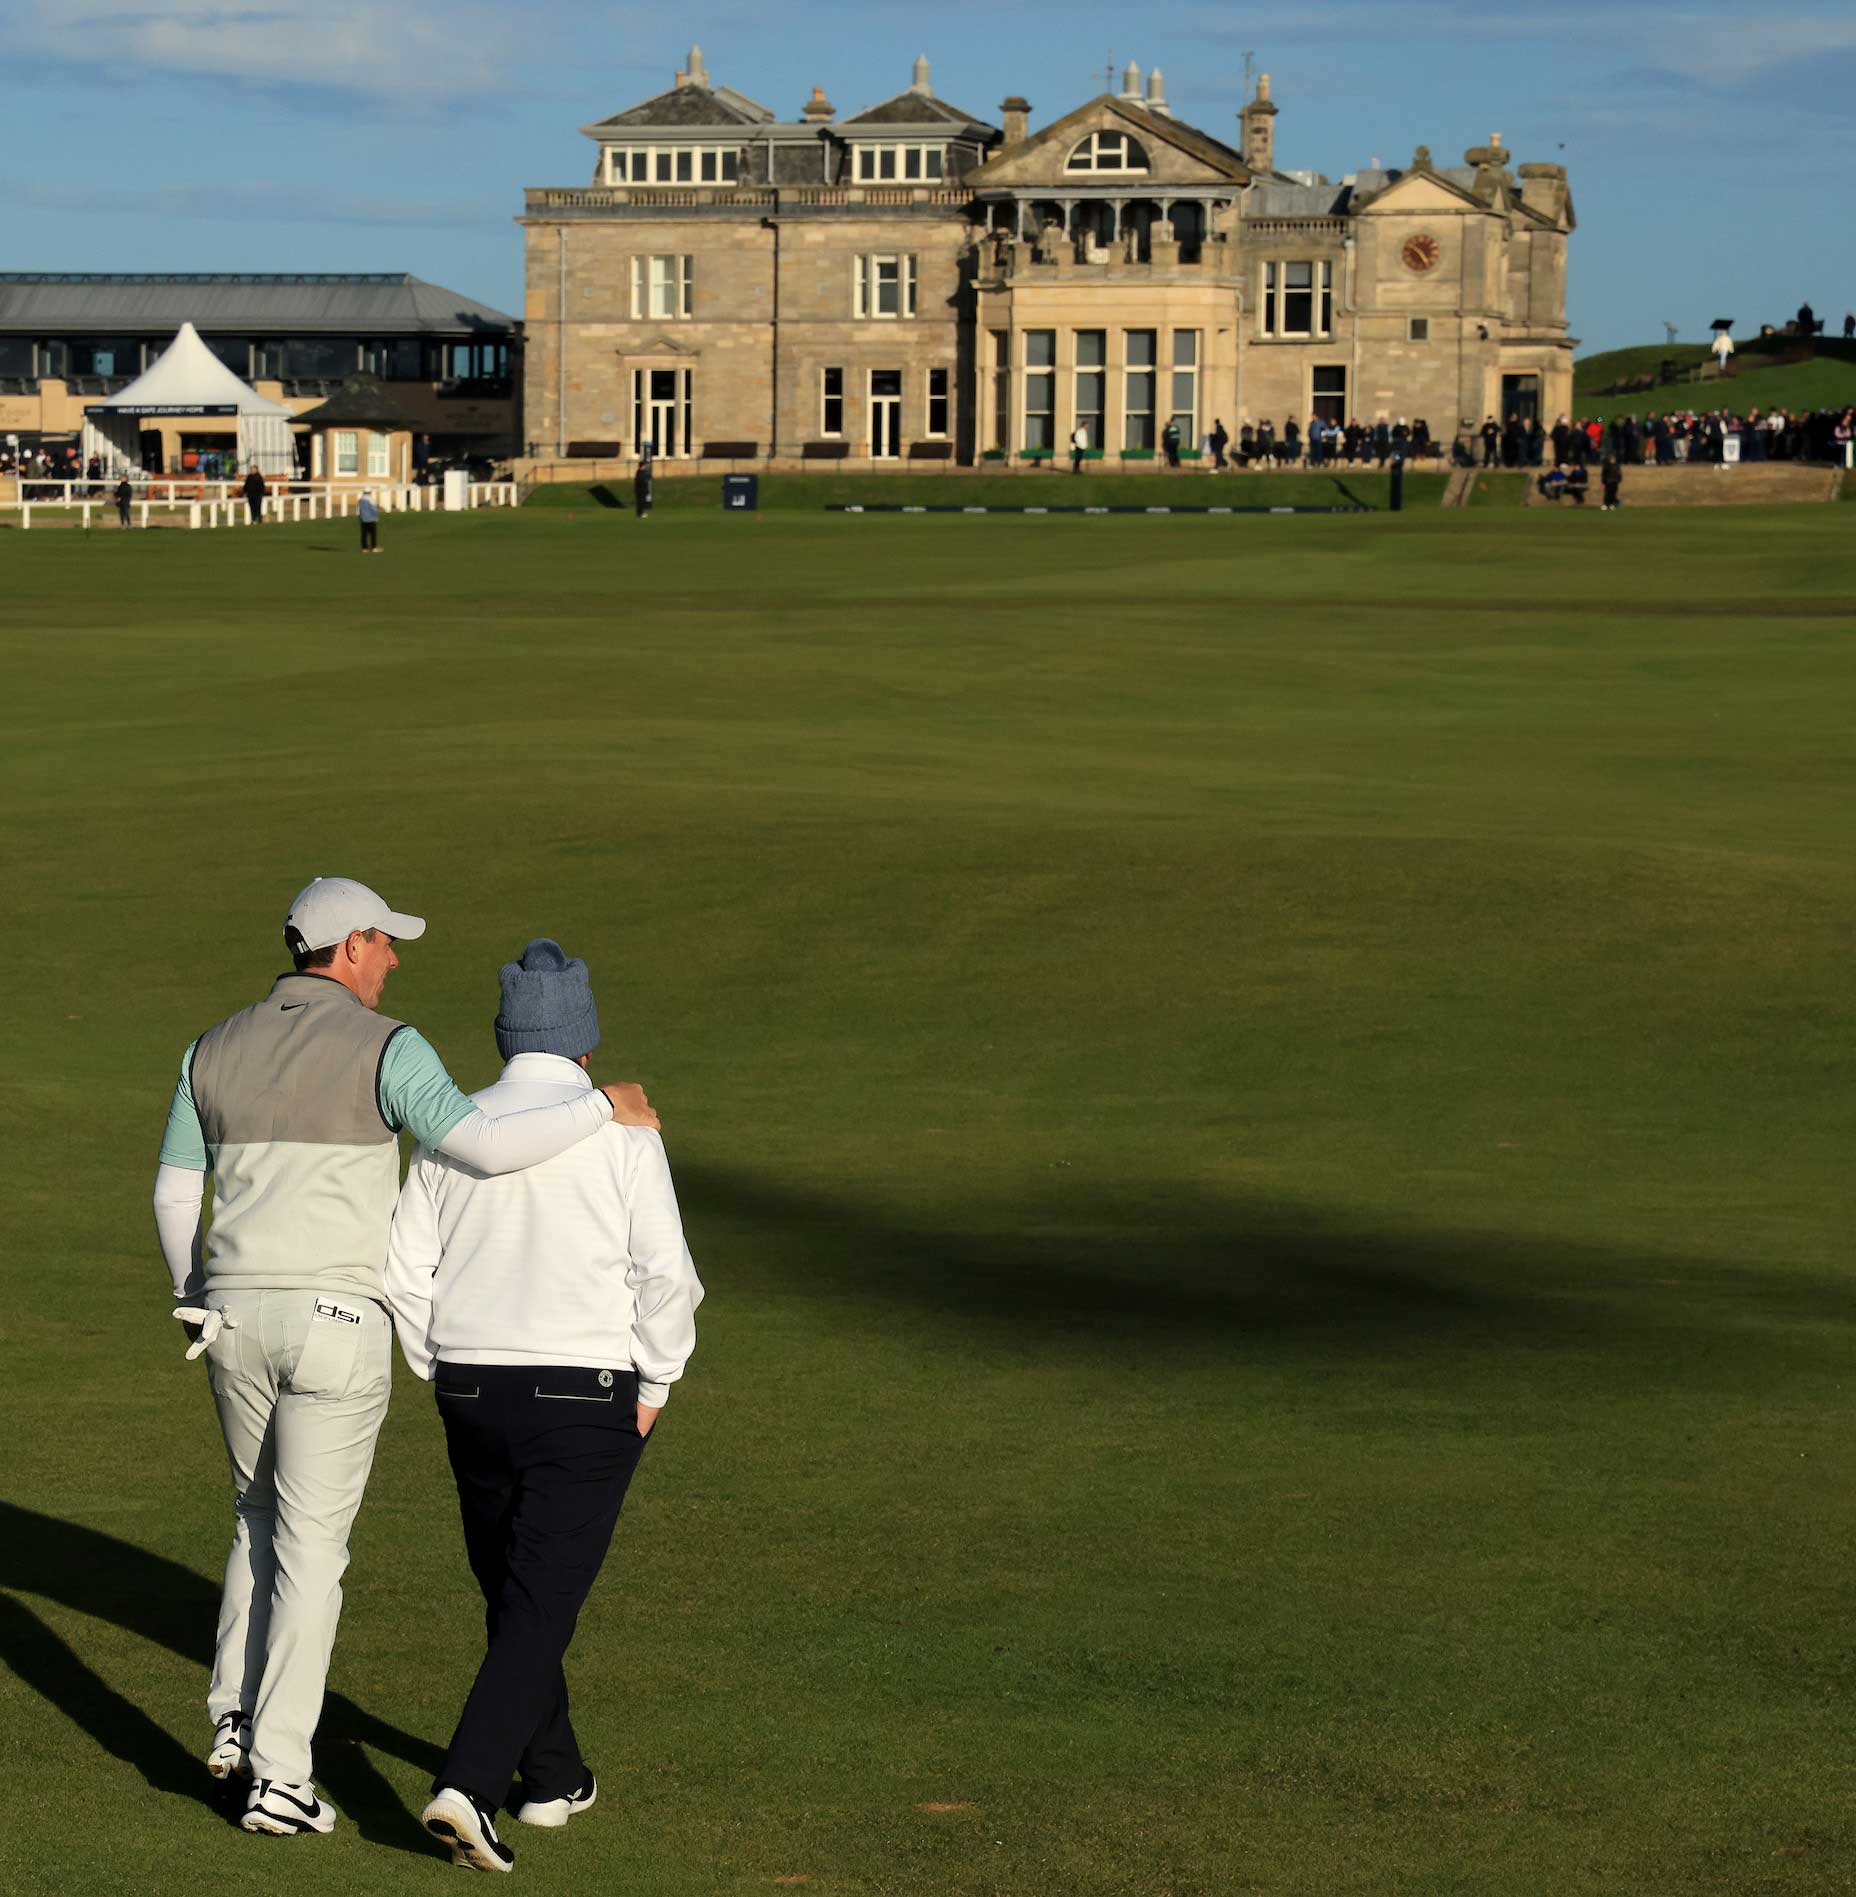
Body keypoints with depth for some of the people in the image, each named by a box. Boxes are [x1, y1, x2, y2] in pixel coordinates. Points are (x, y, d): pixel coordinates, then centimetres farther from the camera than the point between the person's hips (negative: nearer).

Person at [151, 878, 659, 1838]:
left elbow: (174, 1195, 12)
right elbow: (482, 1146, -23)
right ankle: (277, 1776, -1)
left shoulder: (214, 1050, 7)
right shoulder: (384, 1048, -10)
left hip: (236, 1319, 5)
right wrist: (606, 1108, -11)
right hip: (335, 1325, -5)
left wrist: (195, 1303, 25)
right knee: (312, 1546, 1)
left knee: (265, 1517, 24)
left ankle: (236, 1718, 14)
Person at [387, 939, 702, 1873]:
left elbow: (407, 1273, 2)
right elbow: (665, 1275, -13)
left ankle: (553, 1778, 29)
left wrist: (444, 1379, 14)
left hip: (473, 1391, 4)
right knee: (541, 1604, -5)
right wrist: (652, 1388, 0)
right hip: (585, 1400, -4)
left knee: (511, 1589, 20)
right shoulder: (621, 1132, -9)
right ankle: (468, 1786, -20)